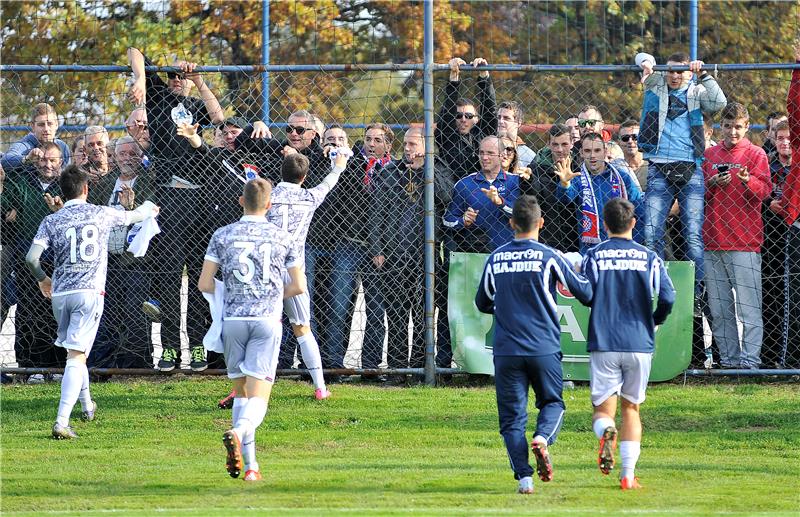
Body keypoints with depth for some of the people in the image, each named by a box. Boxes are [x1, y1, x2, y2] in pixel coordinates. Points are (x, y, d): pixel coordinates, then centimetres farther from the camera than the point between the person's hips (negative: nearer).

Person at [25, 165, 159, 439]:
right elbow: (132, 216, 25)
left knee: (75, 352, 24)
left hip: (60, 293, 2)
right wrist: (149, 209, 49)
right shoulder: (101, 214, 5)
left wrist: (42, 279, 17)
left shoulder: (51, 221, 4)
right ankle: (62, 422, -22)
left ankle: (87, 405, 41)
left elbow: (31, 258, -5)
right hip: (89, 292, -2)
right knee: (76, 356, -10)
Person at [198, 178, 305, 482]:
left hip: (233, 320, 1)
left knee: (242, 392, 15)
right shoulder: (282, 238, 5)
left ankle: (249, 464, 12)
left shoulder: (222, 236, 4)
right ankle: (238, 432, -38)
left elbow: (204, 284, 3)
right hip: (267, 320, -1)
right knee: (258, 397, -6)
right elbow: (299, 287, 11)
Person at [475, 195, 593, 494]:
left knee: (512, 417, 5)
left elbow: (482, 304, 18)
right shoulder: (549, 257, -4)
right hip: (544, 349, -1)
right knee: (552, 402, 16)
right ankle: (542, 438, -16)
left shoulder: (495, 259, 5)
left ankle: (523, 475, -10)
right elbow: (586, 294, -1)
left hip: (506, 351, 1)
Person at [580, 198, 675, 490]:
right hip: (640, 344, 1)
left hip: (603, 344, -1)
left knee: (603, 409, 5)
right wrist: (654, 322, 14)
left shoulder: (594, 256, 1)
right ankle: (629, 474, 6)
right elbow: (667, 298, -7)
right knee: (631, 408, 15)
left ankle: (606, 431, -32)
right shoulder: (648, 258, 3)